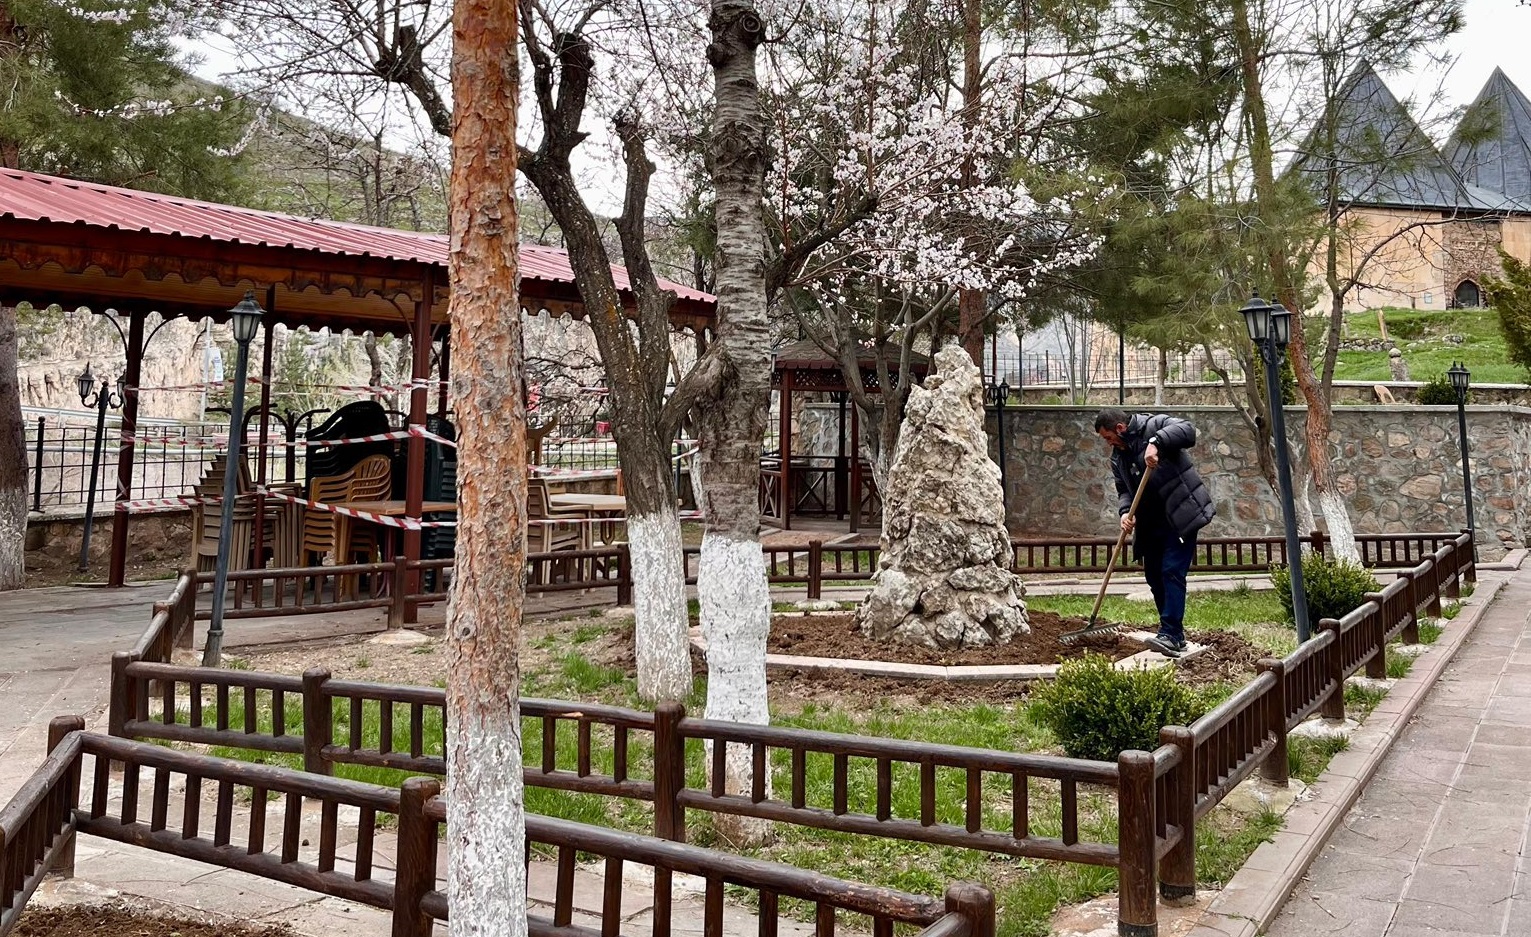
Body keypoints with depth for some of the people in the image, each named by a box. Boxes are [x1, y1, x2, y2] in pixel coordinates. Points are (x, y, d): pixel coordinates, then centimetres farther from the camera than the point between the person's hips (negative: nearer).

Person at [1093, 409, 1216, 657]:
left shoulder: (1153, 426, -10)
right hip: (1151, 523, 9)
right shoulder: (1118, 457, 12)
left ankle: (1170, 635, -18)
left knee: (1172, 572, -15)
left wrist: (1156, 442, -38)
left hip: (1181, 516, -9)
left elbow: (1187, 431, -25)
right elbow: (1123, 490, 11)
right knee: (1154, 576, 11)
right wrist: (1124, 511, -10)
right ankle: (1175, 636, 21)